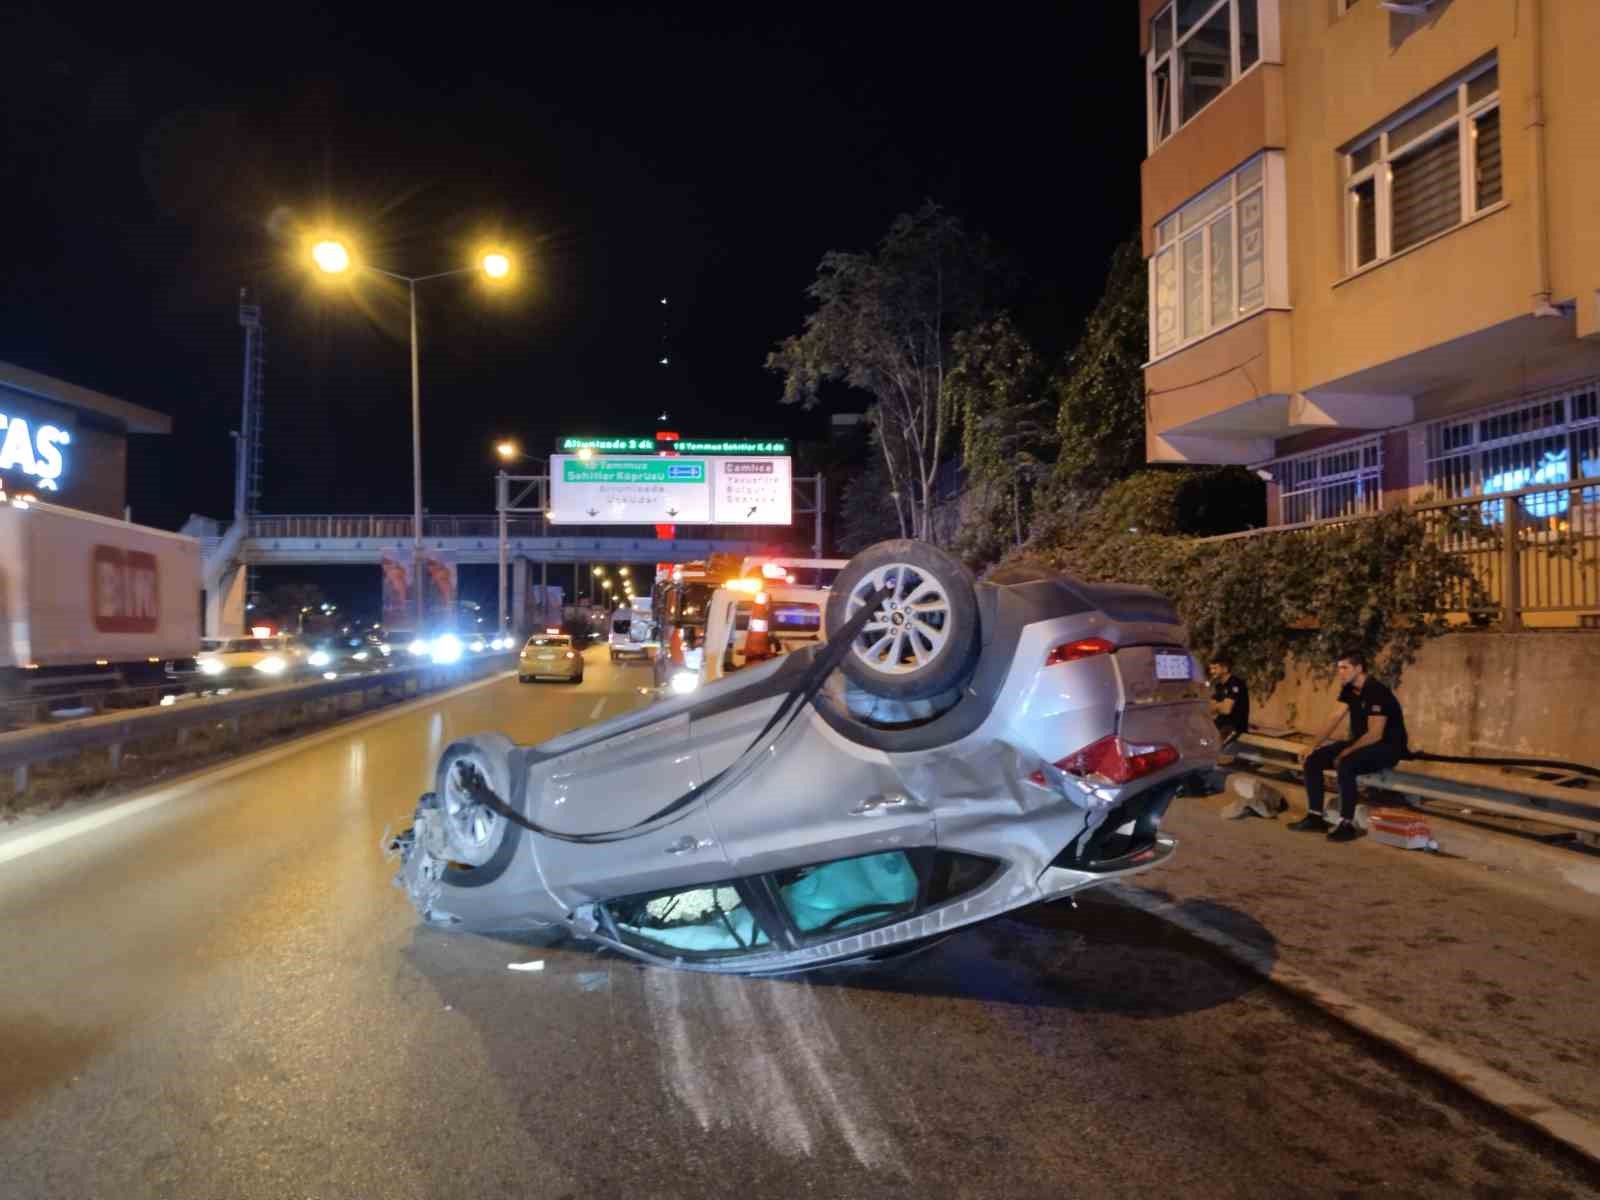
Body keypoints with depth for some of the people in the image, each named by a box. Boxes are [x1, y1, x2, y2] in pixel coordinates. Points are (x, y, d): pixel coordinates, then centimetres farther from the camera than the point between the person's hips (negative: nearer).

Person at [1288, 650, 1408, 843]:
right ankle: (1315, 817, -1)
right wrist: (1314, 746, -1)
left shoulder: (1376, 691, -23)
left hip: (1387, 747, -9)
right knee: (1312, 760, -5)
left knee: (1345, 765, -35)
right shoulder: (1349, 689, 3)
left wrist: (1345, 753, -21)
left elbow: (1375, 734, -26)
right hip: (1360, 743, 9)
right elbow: (1335, 719, 6)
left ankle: (1347, 824, -25)